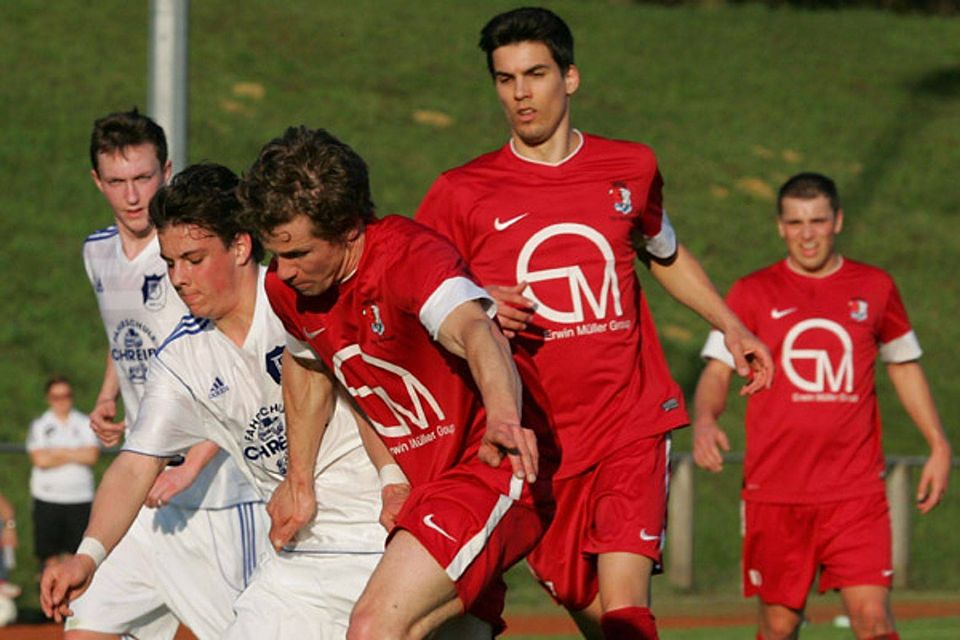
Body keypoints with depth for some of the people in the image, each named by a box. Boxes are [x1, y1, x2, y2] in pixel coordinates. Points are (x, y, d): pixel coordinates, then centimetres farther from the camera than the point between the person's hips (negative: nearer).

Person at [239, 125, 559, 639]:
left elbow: (475, 333, -43)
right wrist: (299, 481, 27)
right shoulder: (284, 287, 1)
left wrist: (504, 418, -63)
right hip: (417, 487, 9)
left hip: (494, 466, -9)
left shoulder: (409, 255, -23)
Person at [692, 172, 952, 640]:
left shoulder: (875, 288, 9)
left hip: (856, 491, 0)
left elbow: (905, 367, 21)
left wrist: (938, 444, 14)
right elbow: (716, 372, -1)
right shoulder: (752, 293, 4)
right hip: (774, 491, 0)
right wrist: (704, 421, -23)